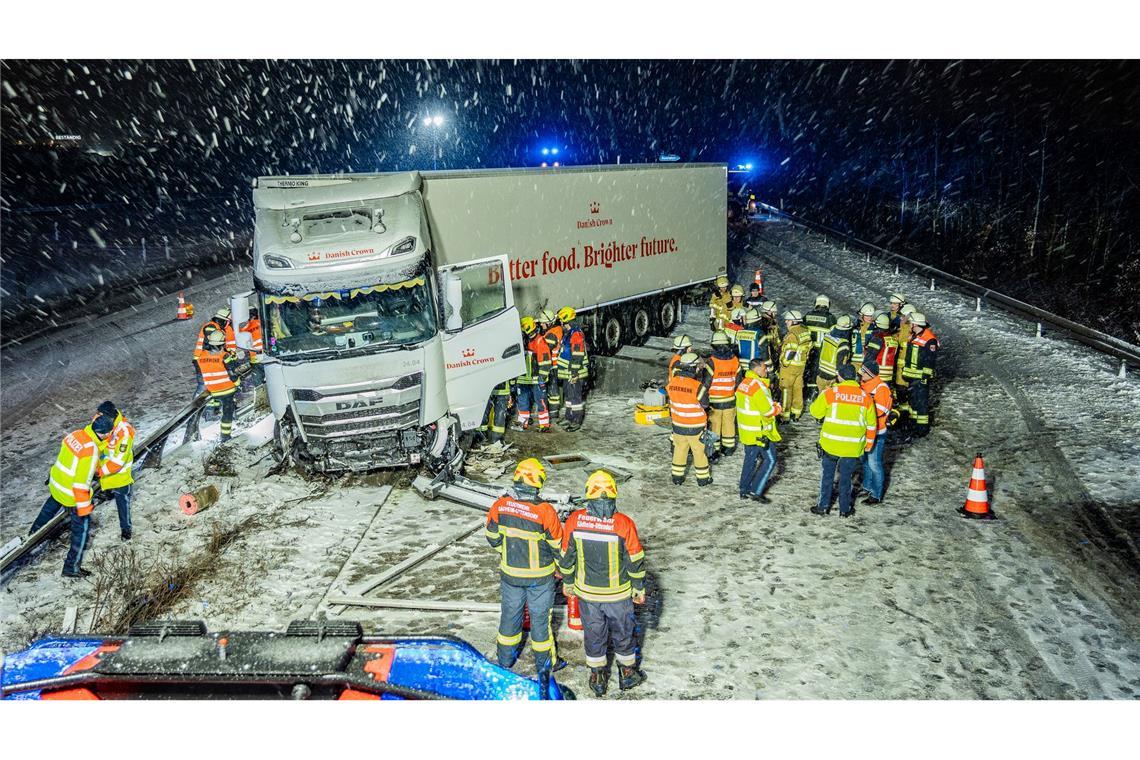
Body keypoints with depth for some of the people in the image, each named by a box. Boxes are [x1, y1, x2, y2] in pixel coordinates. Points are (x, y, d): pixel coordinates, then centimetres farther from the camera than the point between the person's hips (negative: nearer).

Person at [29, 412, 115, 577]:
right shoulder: (91, 452, -33)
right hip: (72, 494, -8)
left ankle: (35, 530, 67)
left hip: (56, 483, 8)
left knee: (52, 505, 39)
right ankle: (71, 567, 16)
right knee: (82, 527, 7)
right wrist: (84, 508, -21)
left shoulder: (76, 434, -10)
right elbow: (82, 483, -29)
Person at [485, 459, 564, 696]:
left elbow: (493, 538, -2)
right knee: (539, 616, 16)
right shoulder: (545, 511, -26)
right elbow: (557, 545, -13)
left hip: (509, 572, 3)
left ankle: (505, 658, 39)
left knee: (510, 613, 22)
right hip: (540, 575, -2)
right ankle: (543, 663, 33)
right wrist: (559, 567, 7)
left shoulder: (499, 506, -17)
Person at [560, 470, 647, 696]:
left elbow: (566, 557, -4)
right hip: (619, 593, -1)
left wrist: (567, 583, 13)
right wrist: (639, 589, 4)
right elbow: (636, 561, -11)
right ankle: (627, 673, 39)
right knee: (623, 633, 21)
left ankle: (597, 677, 36)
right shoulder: (624, 524, -21)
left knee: (593, 634, 21)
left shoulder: (574, 520, -16)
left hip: (586, 592, 1)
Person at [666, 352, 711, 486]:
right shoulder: (697, 386, -23)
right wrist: (704, 389, 3)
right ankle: (703, 477, 24)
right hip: (695, 426, -4)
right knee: (699, 451, 12)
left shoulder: (672, 382, -8)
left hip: (678, 424, 4)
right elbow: (705, 403, -10)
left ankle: (677, 476, 26)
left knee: (679, 449, 19)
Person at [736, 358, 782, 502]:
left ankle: (744, 490, 25)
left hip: (746, 430, 9)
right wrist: (777, 407, -3)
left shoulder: (743, 383, 6)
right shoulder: (758, 386, -22)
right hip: (760, 432, -9)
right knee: (770, 460, 2)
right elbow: (768, 411, -24)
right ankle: (755, 491, 1)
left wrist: (772, 405, 7)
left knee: (750, 459, 18)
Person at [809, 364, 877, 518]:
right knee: (846, 477, 13)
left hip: (831, 443, -2)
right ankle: (845, 509, 21)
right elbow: (871, 424, 5)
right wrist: (869, 443, 17)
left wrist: (823, 394, 14)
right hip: (853, 447, 2)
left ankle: (823, 506, 19)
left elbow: (816, 412, 0)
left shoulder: (831, 392, -10)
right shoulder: (865, 396, -1)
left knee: (827, 475, 13)